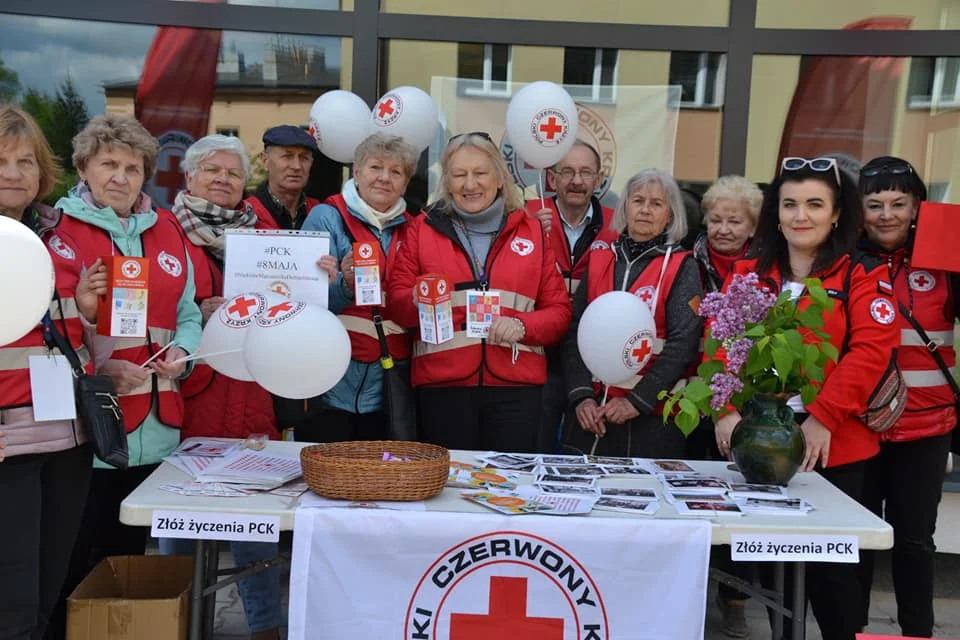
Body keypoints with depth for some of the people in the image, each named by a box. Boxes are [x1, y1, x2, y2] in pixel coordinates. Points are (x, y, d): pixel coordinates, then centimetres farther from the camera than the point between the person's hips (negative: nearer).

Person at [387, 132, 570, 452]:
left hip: (516, 385, 0)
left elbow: (559, 310, 10)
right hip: (442, 384, 0)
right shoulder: (424, 228, 10)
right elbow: (396, 300, 9)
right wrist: (417, 302, -13)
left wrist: (522, 326, -10)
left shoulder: (531, 231, 11)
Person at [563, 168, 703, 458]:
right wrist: (581, 396, -8)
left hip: (651, 415, -3)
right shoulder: (599, 260, 9)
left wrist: (637, 401, -15)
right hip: (590, 412, 3)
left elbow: (682, 344, -9)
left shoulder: (683, 268, 0)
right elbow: (575, 331, 3)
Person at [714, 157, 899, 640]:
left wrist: (823, 418, -22)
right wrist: (726, 408, -16)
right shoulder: (747, 272, 8)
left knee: (830, 561, 4)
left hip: (833, 445, -3)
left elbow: (870, 351, -13)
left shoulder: (863, 276, -2)